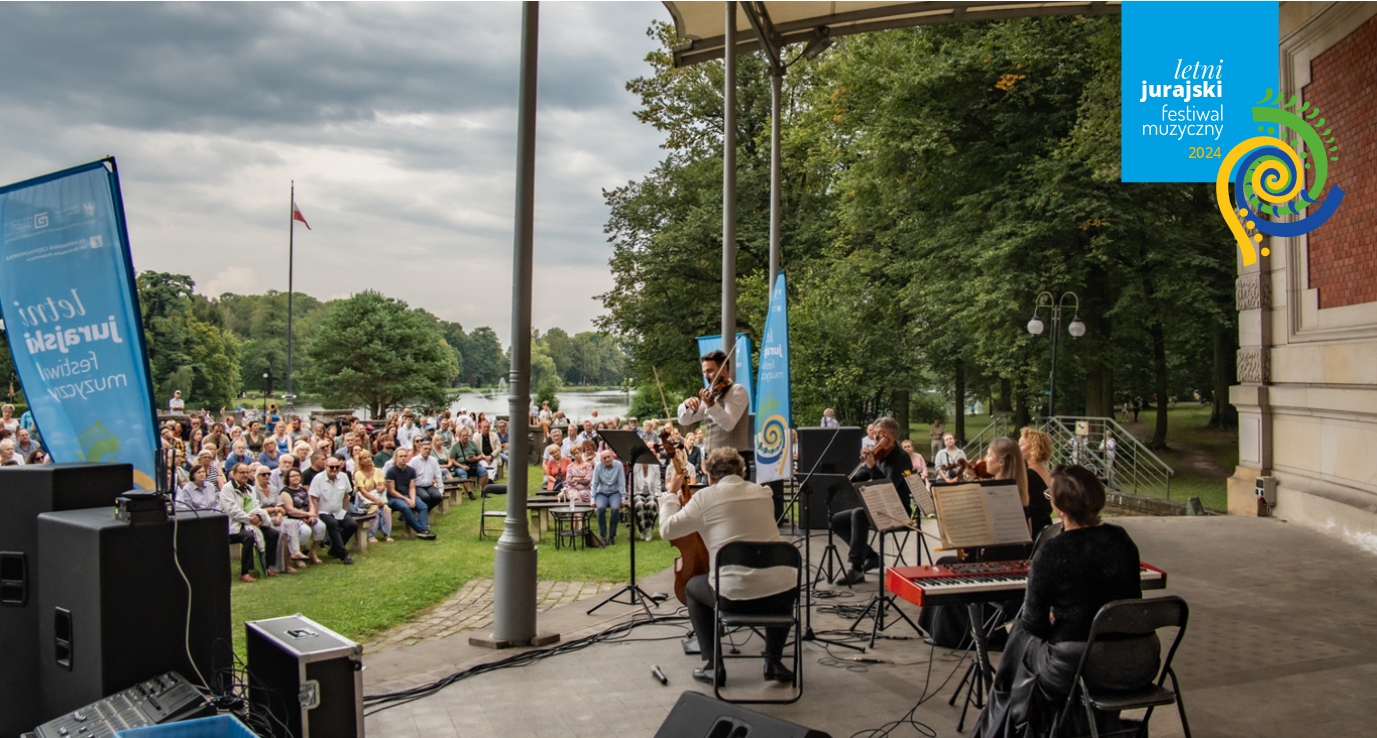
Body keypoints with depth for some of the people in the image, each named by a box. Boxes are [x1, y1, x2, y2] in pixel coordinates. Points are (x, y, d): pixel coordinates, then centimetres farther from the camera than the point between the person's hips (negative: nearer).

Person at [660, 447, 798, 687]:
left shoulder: (705, 497, -4)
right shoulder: (764, 493, 10)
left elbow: (667, 530, 3)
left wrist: (672, 493, 18)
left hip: (736, 596, -3)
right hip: (783, 593, 4)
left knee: (693, 587, 28)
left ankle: (712, 665, 21)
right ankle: (774, 660, 30)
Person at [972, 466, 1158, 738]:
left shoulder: (1052, 552, -16)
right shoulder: (1123, 539, 1)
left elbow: (1033, 622, -10)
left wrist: (1052, 618, 13)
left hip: (1081, 667, -6)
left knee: (1022, 635, 22)